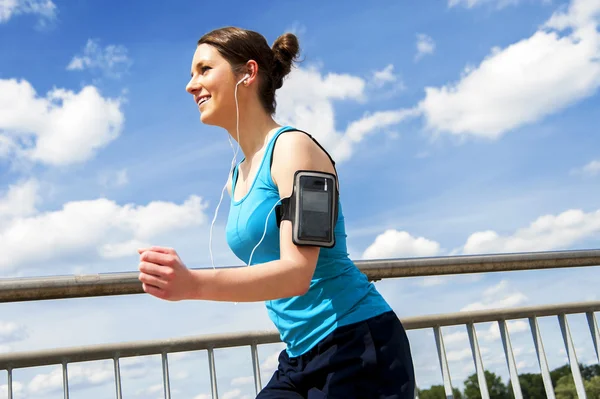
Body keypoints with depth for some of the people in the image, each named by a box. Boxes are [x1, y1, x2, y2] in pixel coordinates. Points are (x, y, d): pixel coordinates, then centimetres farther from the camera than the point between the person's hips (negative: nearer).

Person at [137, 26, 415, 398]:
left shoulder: (293, 146, -13)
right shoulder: (236, 178, 11)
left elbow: (296, 273, -24)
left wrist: (194, 284, -37)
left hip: (357, 347, -8)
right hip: (300, 356, 8)